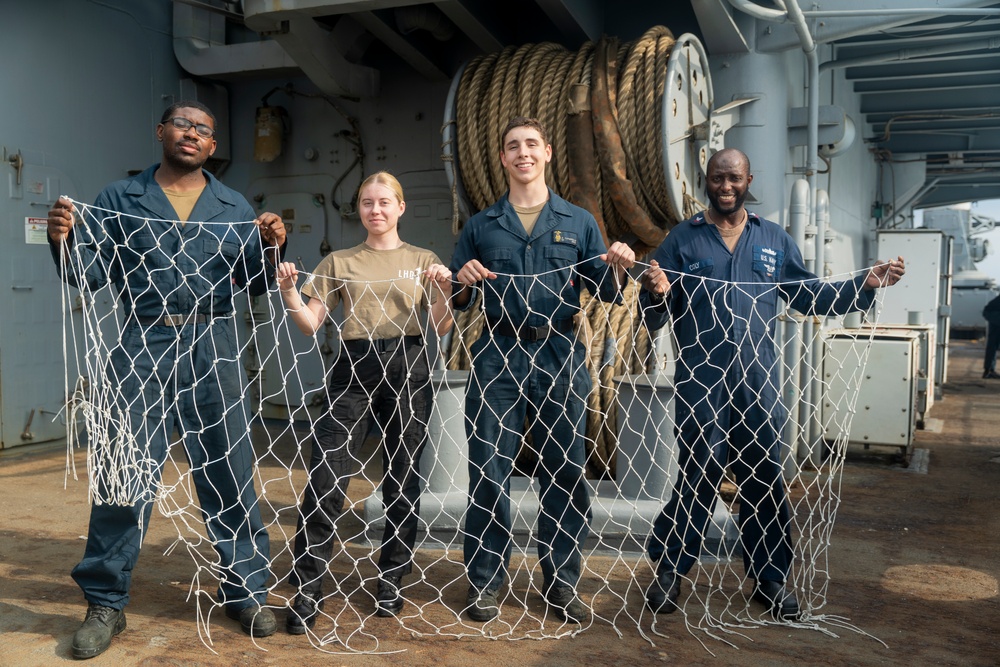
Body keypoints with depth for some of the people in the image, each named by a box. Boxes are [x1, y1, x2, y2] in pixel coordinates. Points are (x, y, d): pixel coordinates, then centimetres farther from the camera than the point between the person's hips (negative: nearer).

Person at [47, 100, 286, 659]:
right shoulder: (120, 200, 11)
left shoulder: (235, 208, 14)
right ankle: (106, 604, 13)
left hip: (214, 350, 1)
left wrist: (273, 247, -9)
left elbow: (255, 283, 9)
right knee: (125, 475, 0)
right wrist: (64, 240, -12)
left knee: (230, 472, 4)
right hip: (143, 346, -1)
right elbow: (90, 274, 6)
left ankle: (246, 591, 16)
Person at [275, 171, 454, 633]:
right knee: (326, 480, -8)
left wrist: (444, 292, -14)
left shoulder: (424, 262, 12)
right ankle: (307, 591, 3)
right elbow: (310, 323, 6)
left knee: (403, 481, 5)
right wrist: (289, 291, -10)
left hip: (407, 373, 0)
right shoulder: (339, 262, 13)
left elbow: (441, 330, 3)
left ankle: (391, 582, 20)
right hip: (353, 372, 0)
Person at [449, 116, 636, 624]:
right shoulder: (481, 226, 13)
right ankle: (484, 583, 13)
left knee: (564, 472, 4)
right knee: (488, 473, 1)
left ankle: (561, 582, 18)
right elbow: (457, 302, 14)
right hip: (497, 357, 0)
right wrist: (464, 283, -7)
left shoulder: (578, 222, 12)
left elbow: (603, 292, 10)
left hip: (559, 357, 0)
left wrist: (617, 269, -10)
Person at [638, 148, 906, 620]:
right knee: (697, 482, 2)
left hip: (758, 385, 3)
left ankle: (769, 578, 25)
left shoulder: (774, 240, 12)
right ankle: (667, 570, 19)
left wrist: (867, 284, 3)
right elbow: (655, 319, 0)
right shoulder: (682, 239, 4)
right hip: (700, 384, -2)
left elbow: (811, 297, 15)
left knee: (765, 482, 9)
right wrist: (654, 294, -22)